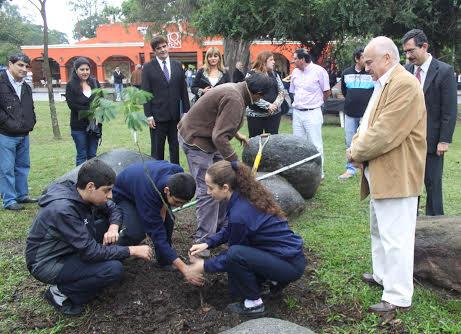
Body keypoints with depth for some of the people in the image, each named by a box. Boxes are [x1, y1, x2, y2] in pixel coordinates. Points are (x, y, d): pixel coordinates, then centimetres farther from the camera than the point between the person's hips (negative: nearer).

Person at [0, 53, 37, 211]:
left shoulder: (26, 87, 15)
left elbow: (30, 108, 26)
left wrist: (31, 122, 11)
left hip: (24, 135, 8)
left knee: (23, 166, 16)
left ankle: (22, 195, 27)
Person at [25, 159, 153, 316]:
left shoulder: (81, 193, -9)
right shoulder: (63, 209, -33)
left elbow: (113, 209, 6)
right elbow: (91, 251, -30)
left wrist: (113, 227, -16)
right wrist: (132, 250, -24)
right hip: (47, 264, -8)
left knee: (108, 222, -2)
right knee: (114, 269, -24)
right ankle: (61, 292, -5)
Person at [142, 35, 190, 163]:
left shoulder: (177, 65, 8)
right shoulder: (148, 68, -1)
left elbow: (183, 90, 9)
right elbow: (145, 93, -4)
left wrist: (186, 111, 5)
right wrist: (148, 115, -10)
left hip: (175, 115, 3)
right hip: (158, 115, -3)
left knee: (175, 147, 11)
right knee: (157, 149, 6)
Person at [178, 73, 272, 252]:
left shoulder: (234, 88, 6)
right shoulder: (235, 100, -26)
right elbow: (219, 137, -30)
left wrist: (237, 134, 31)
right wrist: (236, 163, -24)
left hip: (205, 136, 11)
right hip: (196, 140, -11)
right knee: (208, 190, -12)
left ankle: (221, 224, 30)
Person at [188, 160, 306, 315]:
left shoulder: (239, 213, -26)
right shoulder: (247, 194, -1)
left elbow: (234, 254, -10)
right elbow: (230, 230, 15)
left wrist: (205, 266, 0)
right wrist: (207, 243, 5)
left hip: (291, 265, -9)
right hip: (289, 252, 9)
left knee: (235, 255, -25)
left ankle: (254, 303, -5)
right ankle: (275, 279, 20)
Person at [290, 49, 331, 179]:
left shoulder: (319, 71, -10)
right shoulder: (295, 72, 8)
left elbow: (327, 92, -2)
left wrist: (316, 102, 7)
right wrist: (298, 102, 11)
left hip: (312, 113, -6)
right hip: (297, 112, 6)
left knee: (315, 144, -2)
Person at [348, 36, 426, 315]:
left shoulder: (405, 85, -19)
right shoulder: (383, 84, 14)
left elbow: (384, 133, -24)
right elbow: (368, 123, 16)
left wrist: (356, 153, -11)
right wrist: (357, 145, -2)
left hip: (397, 175, -11)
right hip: (381, 173, 11)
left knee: (394, 237, -5)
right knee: (379, 229, 23)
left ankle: (398, 297, 5)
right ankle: (383, 275, 39)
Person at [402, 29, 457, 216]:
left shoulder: (444, 71, -8)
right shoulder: (406, 70, 5)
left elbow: (450, 110, -9)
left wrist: (444, 140, -12)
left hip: (431, 140, -4)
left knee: (432, 184, 5)